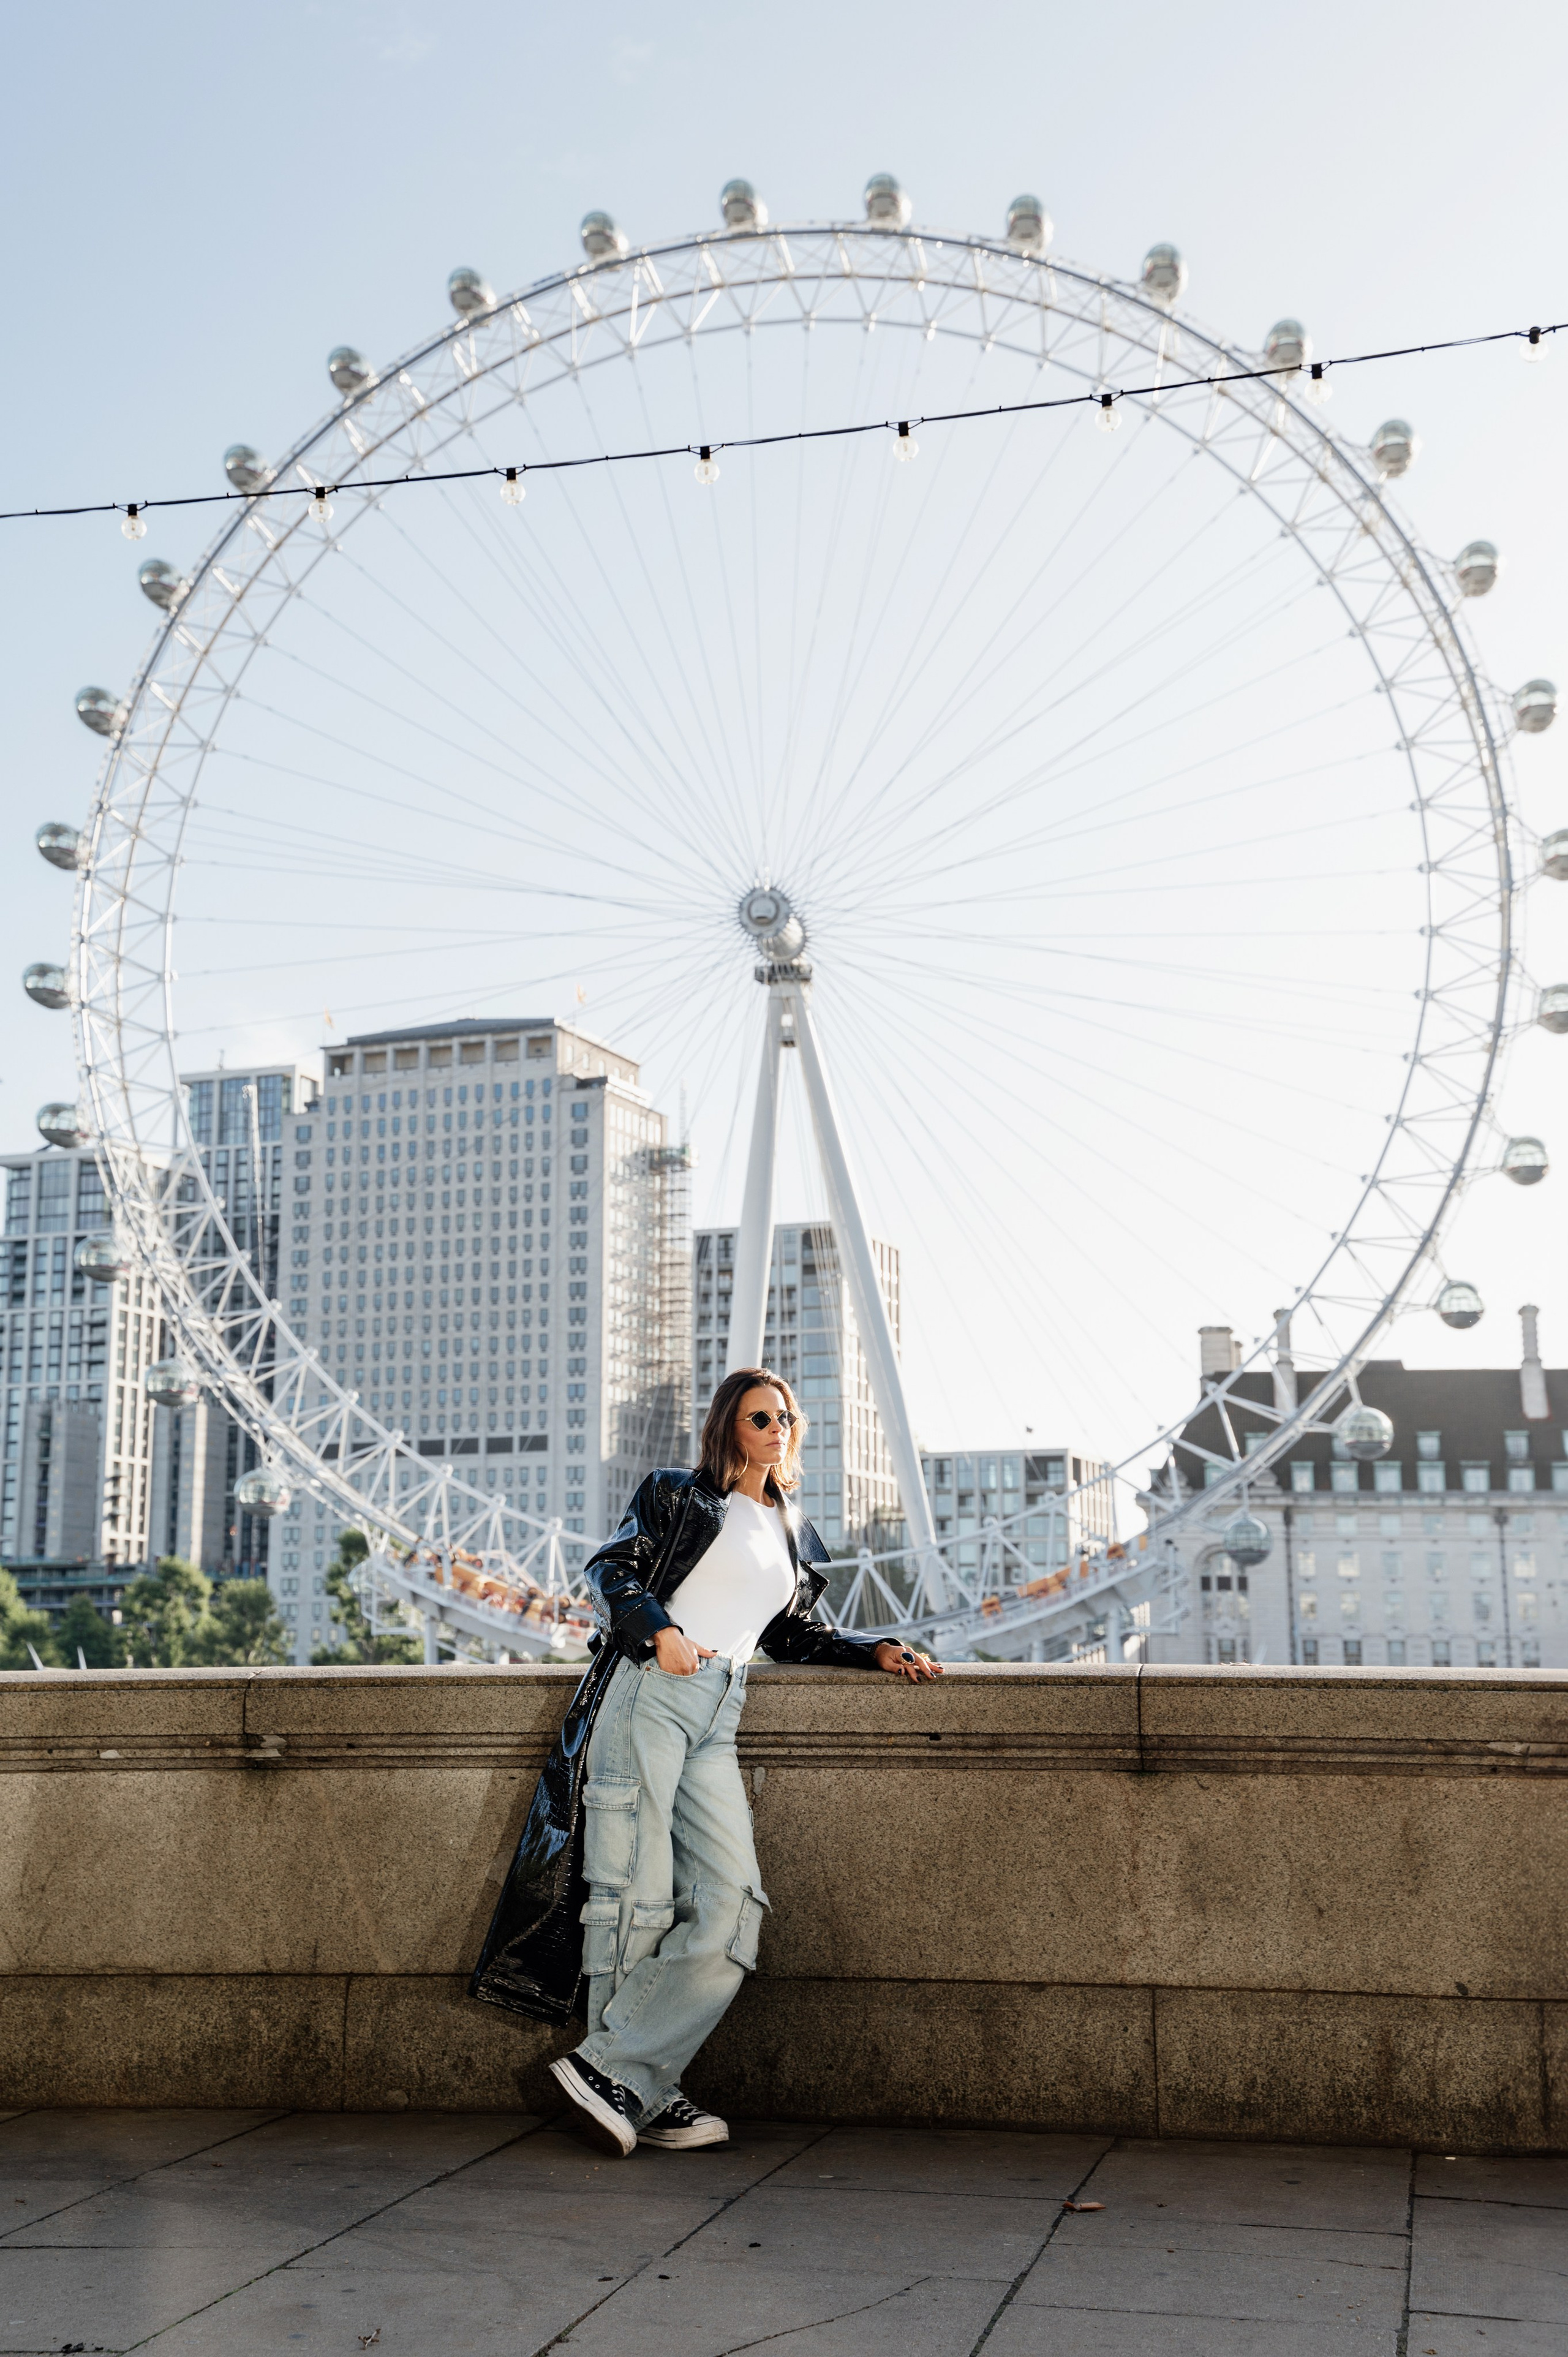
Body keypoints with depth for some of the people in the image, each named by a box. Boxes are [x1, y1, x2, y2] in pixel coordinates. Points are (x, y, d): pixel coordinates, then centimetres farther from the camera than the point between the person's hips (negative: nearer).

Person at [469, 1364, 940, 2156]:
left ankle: (612, 2070, -10)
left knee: (729, 1905, -12)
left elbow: (790, 1634, 33)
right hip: (646, 1694, -5)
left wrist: (878, 1652, 22)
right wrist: (660, 1629, -14)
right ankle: (640, 2095, -3)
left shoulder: (796, 1537, 25)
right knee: (638, 1896, -9)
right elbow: (611, 1566, 2)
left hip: (717, 1719, 5)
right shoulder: (677, 1496, 10)